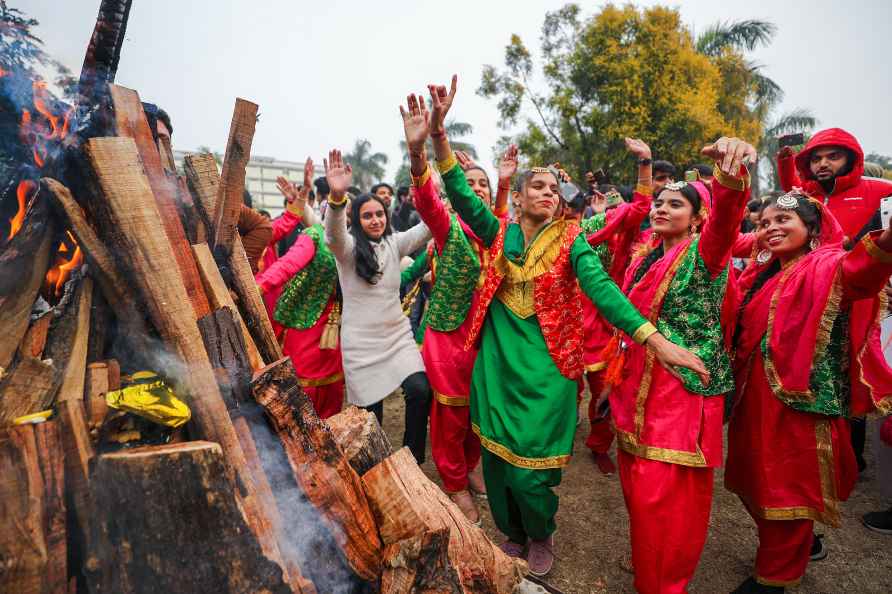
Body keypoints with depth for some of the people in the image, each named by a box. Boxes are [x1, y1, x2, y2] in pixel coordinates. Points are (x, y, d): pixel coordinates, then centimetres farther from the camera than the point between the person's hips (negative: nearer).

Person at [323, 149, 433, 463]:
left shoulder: (394, 243, 5)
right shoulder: (348, 246, -7)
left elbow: (429, 226, -5)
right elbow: (333, 234, -29)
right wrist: (337, 196, -50)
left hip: (398, 334, 3)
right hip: (361, 341, -3)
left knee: (420, 391, -15)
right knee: (371, 411, 6)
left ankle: (412, 460, 8)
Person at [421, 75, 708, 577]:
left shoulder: (570, 240, -2)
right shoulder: (500, 233, 4)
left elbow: (601, 286, -15)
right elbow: (463, 196, -8)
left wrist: (656, 339, -28)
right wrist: (439, 133, -21)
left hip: (544, 369, -2)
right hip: (496, 363, 2)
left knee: (529, 469, 3)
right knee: (497, 461, 12)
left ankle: (541, 537, 36)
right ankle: (512, 535, 40)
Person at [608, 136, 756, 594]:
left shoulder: (704, 253, -7)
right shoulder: (646, 255, 12)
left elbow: (725, 217, -30)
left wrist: (731, 177, -52)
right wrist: (616, 372, 17)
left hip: (682, 390, -7)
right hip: (637, 385, 7)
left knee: (666, 496, -1)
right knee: (638, 487, 18)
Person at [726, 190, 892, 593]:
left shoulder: (827, 266, -11)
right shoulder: (762, 274, 11)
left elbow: (859, 270, -36)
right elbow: (742, 329, 19)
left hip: (799, 401, -8)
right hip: (755, 398, 8)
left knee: (788, 486, 8)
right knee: (754, 481, 21)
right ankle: (795, 549, 46)